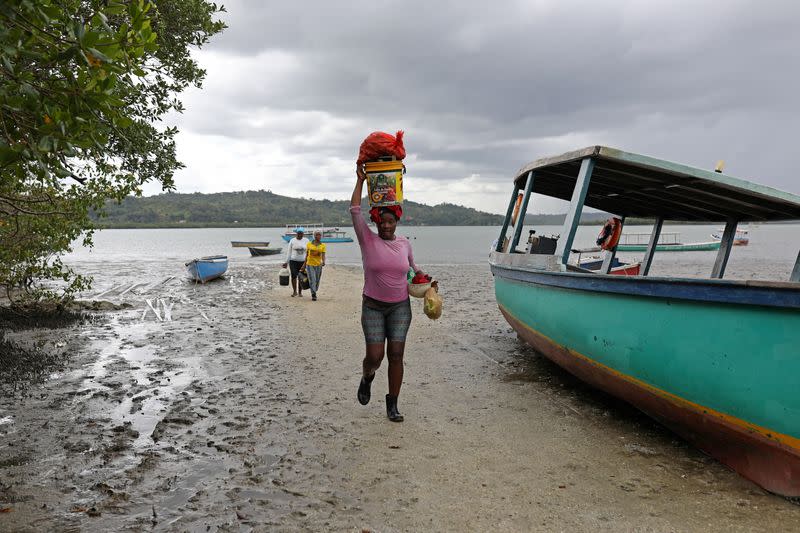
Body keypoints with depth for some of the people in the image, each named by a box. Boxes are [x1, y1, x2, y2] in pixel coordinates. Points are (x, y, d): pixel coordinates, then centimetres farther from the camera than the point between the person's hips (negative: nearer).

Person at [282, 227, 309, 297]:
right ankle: (294, 291, 5)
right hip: (293, 261, -1)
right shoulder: (292, 241, 2)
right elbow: (289, 252, 5)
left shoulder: (306, 241, 3)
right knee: (294, 276, -11)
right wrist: (286, 262, 2)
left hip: (303, 262, 1)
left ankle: (300, 292, 15)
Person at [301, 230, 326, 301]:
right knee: (312, 280, -11)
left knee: (317, 281, 9)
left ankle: (314, 293, 29)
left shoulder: (323, 245, 3)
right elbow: (307, 255, 10)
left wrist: (323, 261, -27)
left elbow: (323, 255, -7)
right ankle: (313, 295, -10)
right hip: (310, 264, -1)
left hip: (318, 265, 1)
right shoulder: (309, 244, 3)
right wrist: (304, 264, 11)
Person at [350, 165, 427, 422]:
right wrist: (360, 180, -10)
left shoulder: (404, 243, 5)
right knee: (374, 356, -6)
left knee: (396, 356, 0)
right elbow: (354, 210, -13)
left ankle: (392, 404, 13)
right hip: (373, 307, -2)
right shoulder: (368, 241, -5)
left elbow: (412, 267, 23)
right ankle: (367, 378, 31)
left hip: (400, 307, 2)